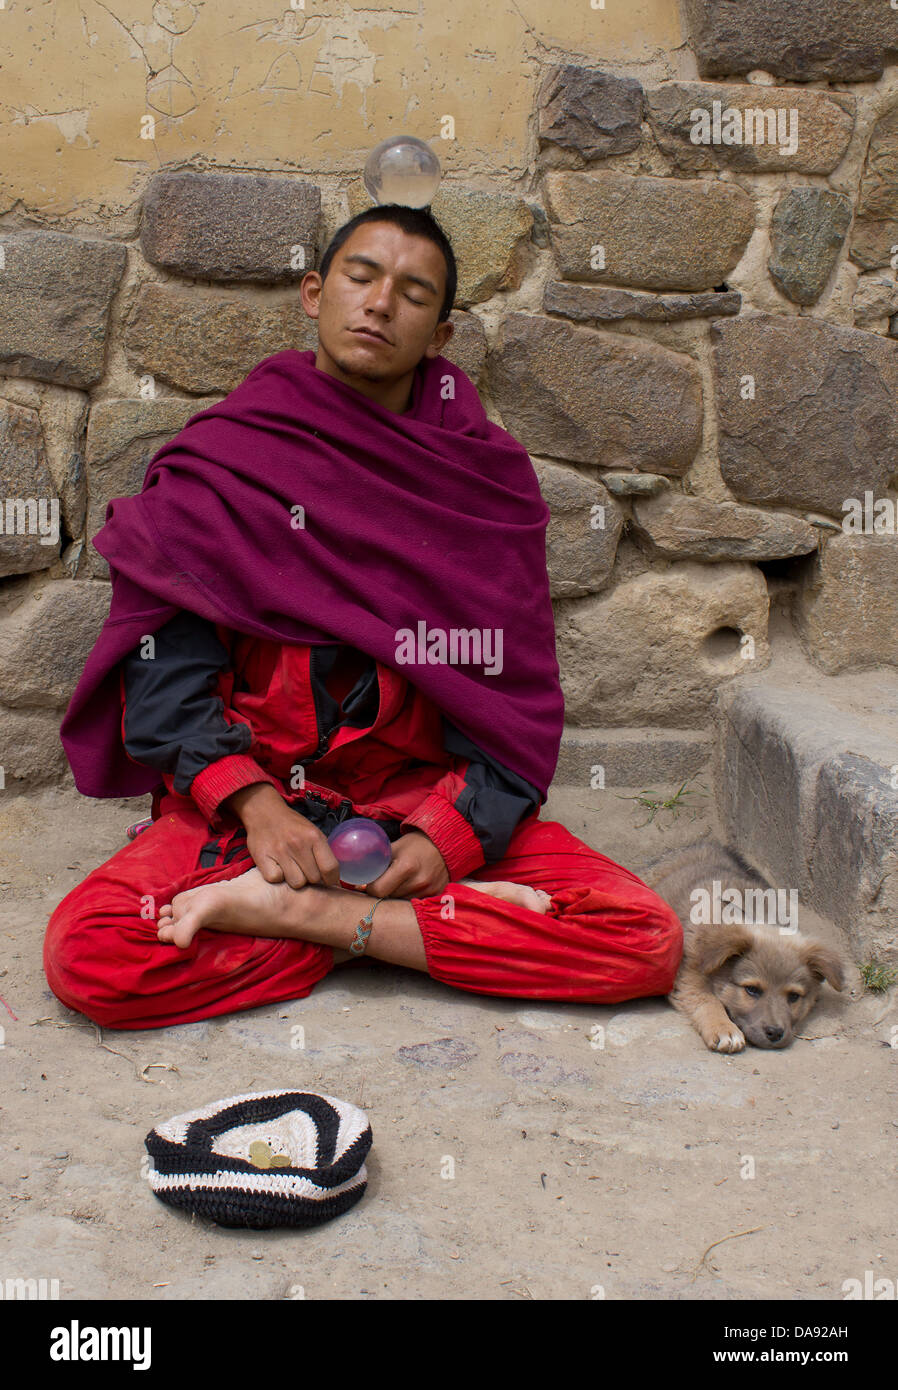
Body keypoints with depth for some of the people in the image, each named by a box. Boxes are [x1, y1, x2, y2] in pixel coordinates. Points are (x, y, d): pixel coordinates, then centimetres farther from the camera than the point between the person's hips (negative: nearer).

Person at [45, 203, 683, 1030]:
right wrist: (253, 803, -18)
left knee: (645, 939, -20)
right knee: (88, 956, -27)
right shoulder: (220, 459, 3)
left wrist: (452, 833, -15)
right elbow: (164, 662, -2)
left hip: (430, 797, 1)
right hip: (251, 796, -1)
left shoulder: (486, 476, 5)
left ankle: (301, 912, -16)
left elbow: (517, 685, 2)